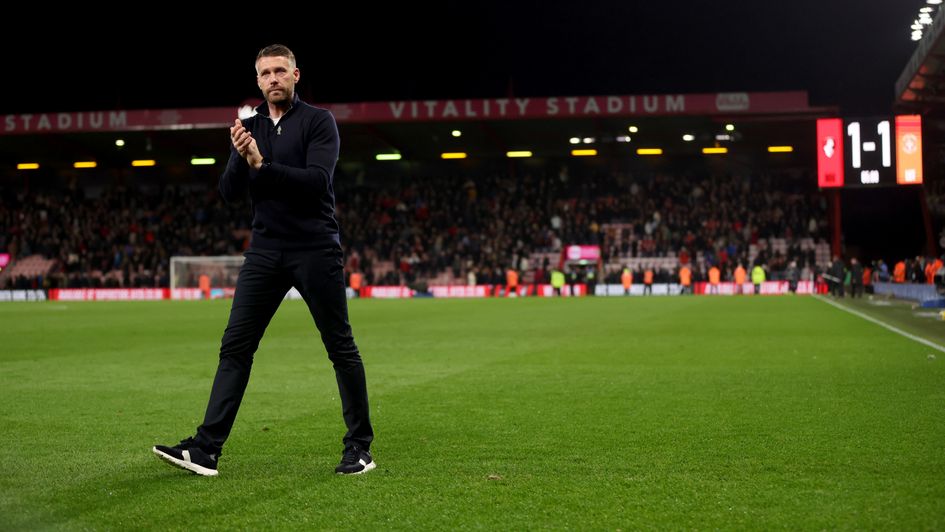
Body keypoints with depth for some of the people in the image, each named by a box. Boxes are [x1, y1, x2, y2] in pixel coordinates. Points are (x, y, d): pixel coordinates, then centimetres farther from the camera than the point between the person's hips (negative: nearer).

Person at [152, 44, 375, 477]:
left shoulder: (318, 121, -3)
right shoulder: (250, 128, 12)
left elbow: (317, 180, -17)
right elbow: (229, 193, 5)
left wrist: (262, 164, -22)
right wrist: (240, 158, -13)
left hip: (315, 250, -4)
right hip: (265, 251, 5)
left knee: (341, 348, 2)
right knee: (234, 347, -1)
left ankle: (360, 447, 14)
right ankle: (205, 450, -1)